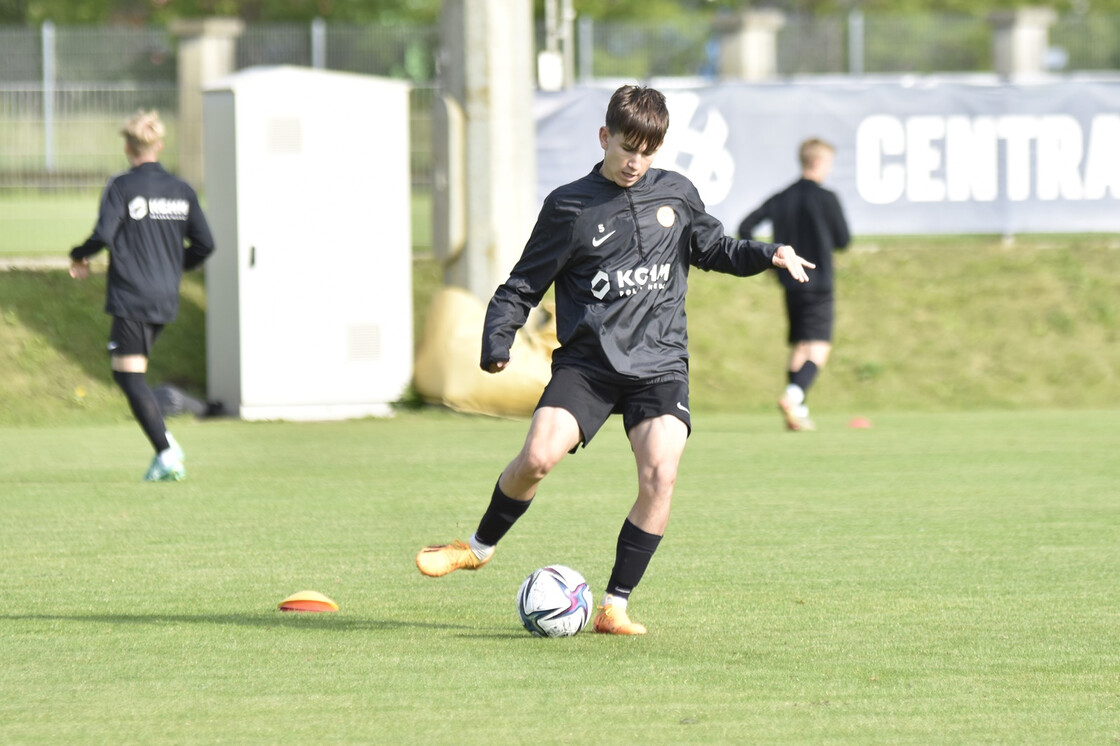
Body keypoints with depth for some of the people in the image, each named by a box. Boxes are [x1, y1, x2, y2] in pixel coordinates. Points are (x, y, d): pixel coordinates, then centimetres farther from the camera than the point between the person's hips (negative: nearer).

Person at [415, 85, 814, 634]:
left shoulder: (676, 194, 11)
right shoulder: (570, 207, 2)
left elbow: (714, 249, 27)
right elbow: (523, 285, 5)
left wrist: (768, 255, 9)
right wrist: (497, 341, -10)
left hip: (659, 362, 2)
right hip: (588, 359, -2)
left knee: (660, 473, -20)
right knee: (537, 456, -22)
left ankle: (614, 608, -9)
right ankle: (480, 547, 9)